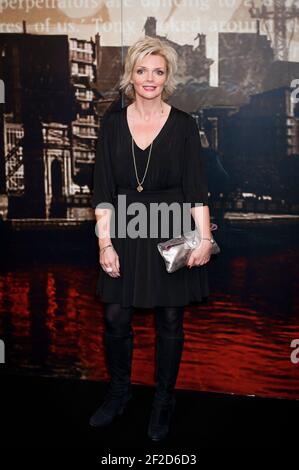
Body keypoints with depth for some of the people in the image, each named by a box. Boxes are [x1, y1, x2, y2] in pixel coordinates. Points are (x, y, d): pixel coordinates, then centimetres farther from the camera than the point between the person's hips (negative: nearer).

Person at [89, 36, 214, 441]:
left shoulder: (183, 125, -2)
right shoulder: (113, 123, 2)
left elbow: (197, 188, -7)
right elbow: (103, 190, 0)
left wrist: (204, 238, -18)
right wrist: (105, 243, -7)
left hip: (172, 232, -1)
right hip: (125, 230, 2)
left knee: (170, 320, 8)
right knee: (115, 317, 5)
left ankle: (164, 401, 28)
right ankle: (118, 392, 30)